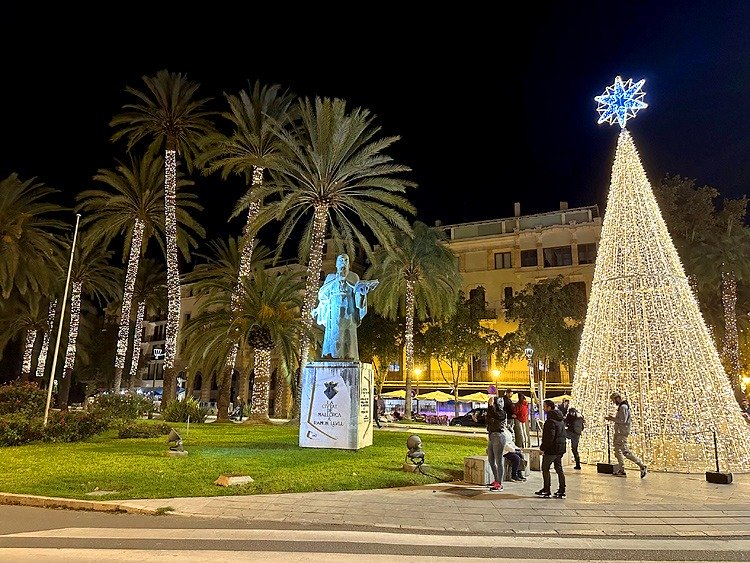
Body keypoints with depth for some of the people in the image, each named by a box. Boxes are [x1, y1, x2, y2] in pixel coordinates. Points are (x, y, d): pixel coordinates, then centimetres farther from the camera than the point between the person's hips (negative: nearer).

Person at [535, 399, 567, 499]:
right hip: (560, 449, 9)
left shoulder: (550, 421, -19)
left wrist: (543, 447, -15)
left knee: (545, 469, 1)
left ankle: (546, 491, 2)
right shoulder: (561, 420, 13)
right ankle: (561, 491, 14)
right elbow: (563, 435, 18)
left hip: (551, 449, -9)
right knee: (559, 469, 13)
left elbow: (549, 437, -23)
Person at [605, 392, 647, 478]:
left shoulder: (623, 407, -14)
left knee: (625, 451, -10)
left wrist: (611, 418, -16)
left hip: (622, 433, -10)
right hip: (619, 432, 10)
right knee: (617, 450, 9)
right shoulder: (621, 407, 18)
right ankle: (622, 470, 11)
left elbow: (623, 420, -21)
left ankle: (642, 466, -4)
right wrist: (612, 418, 10)